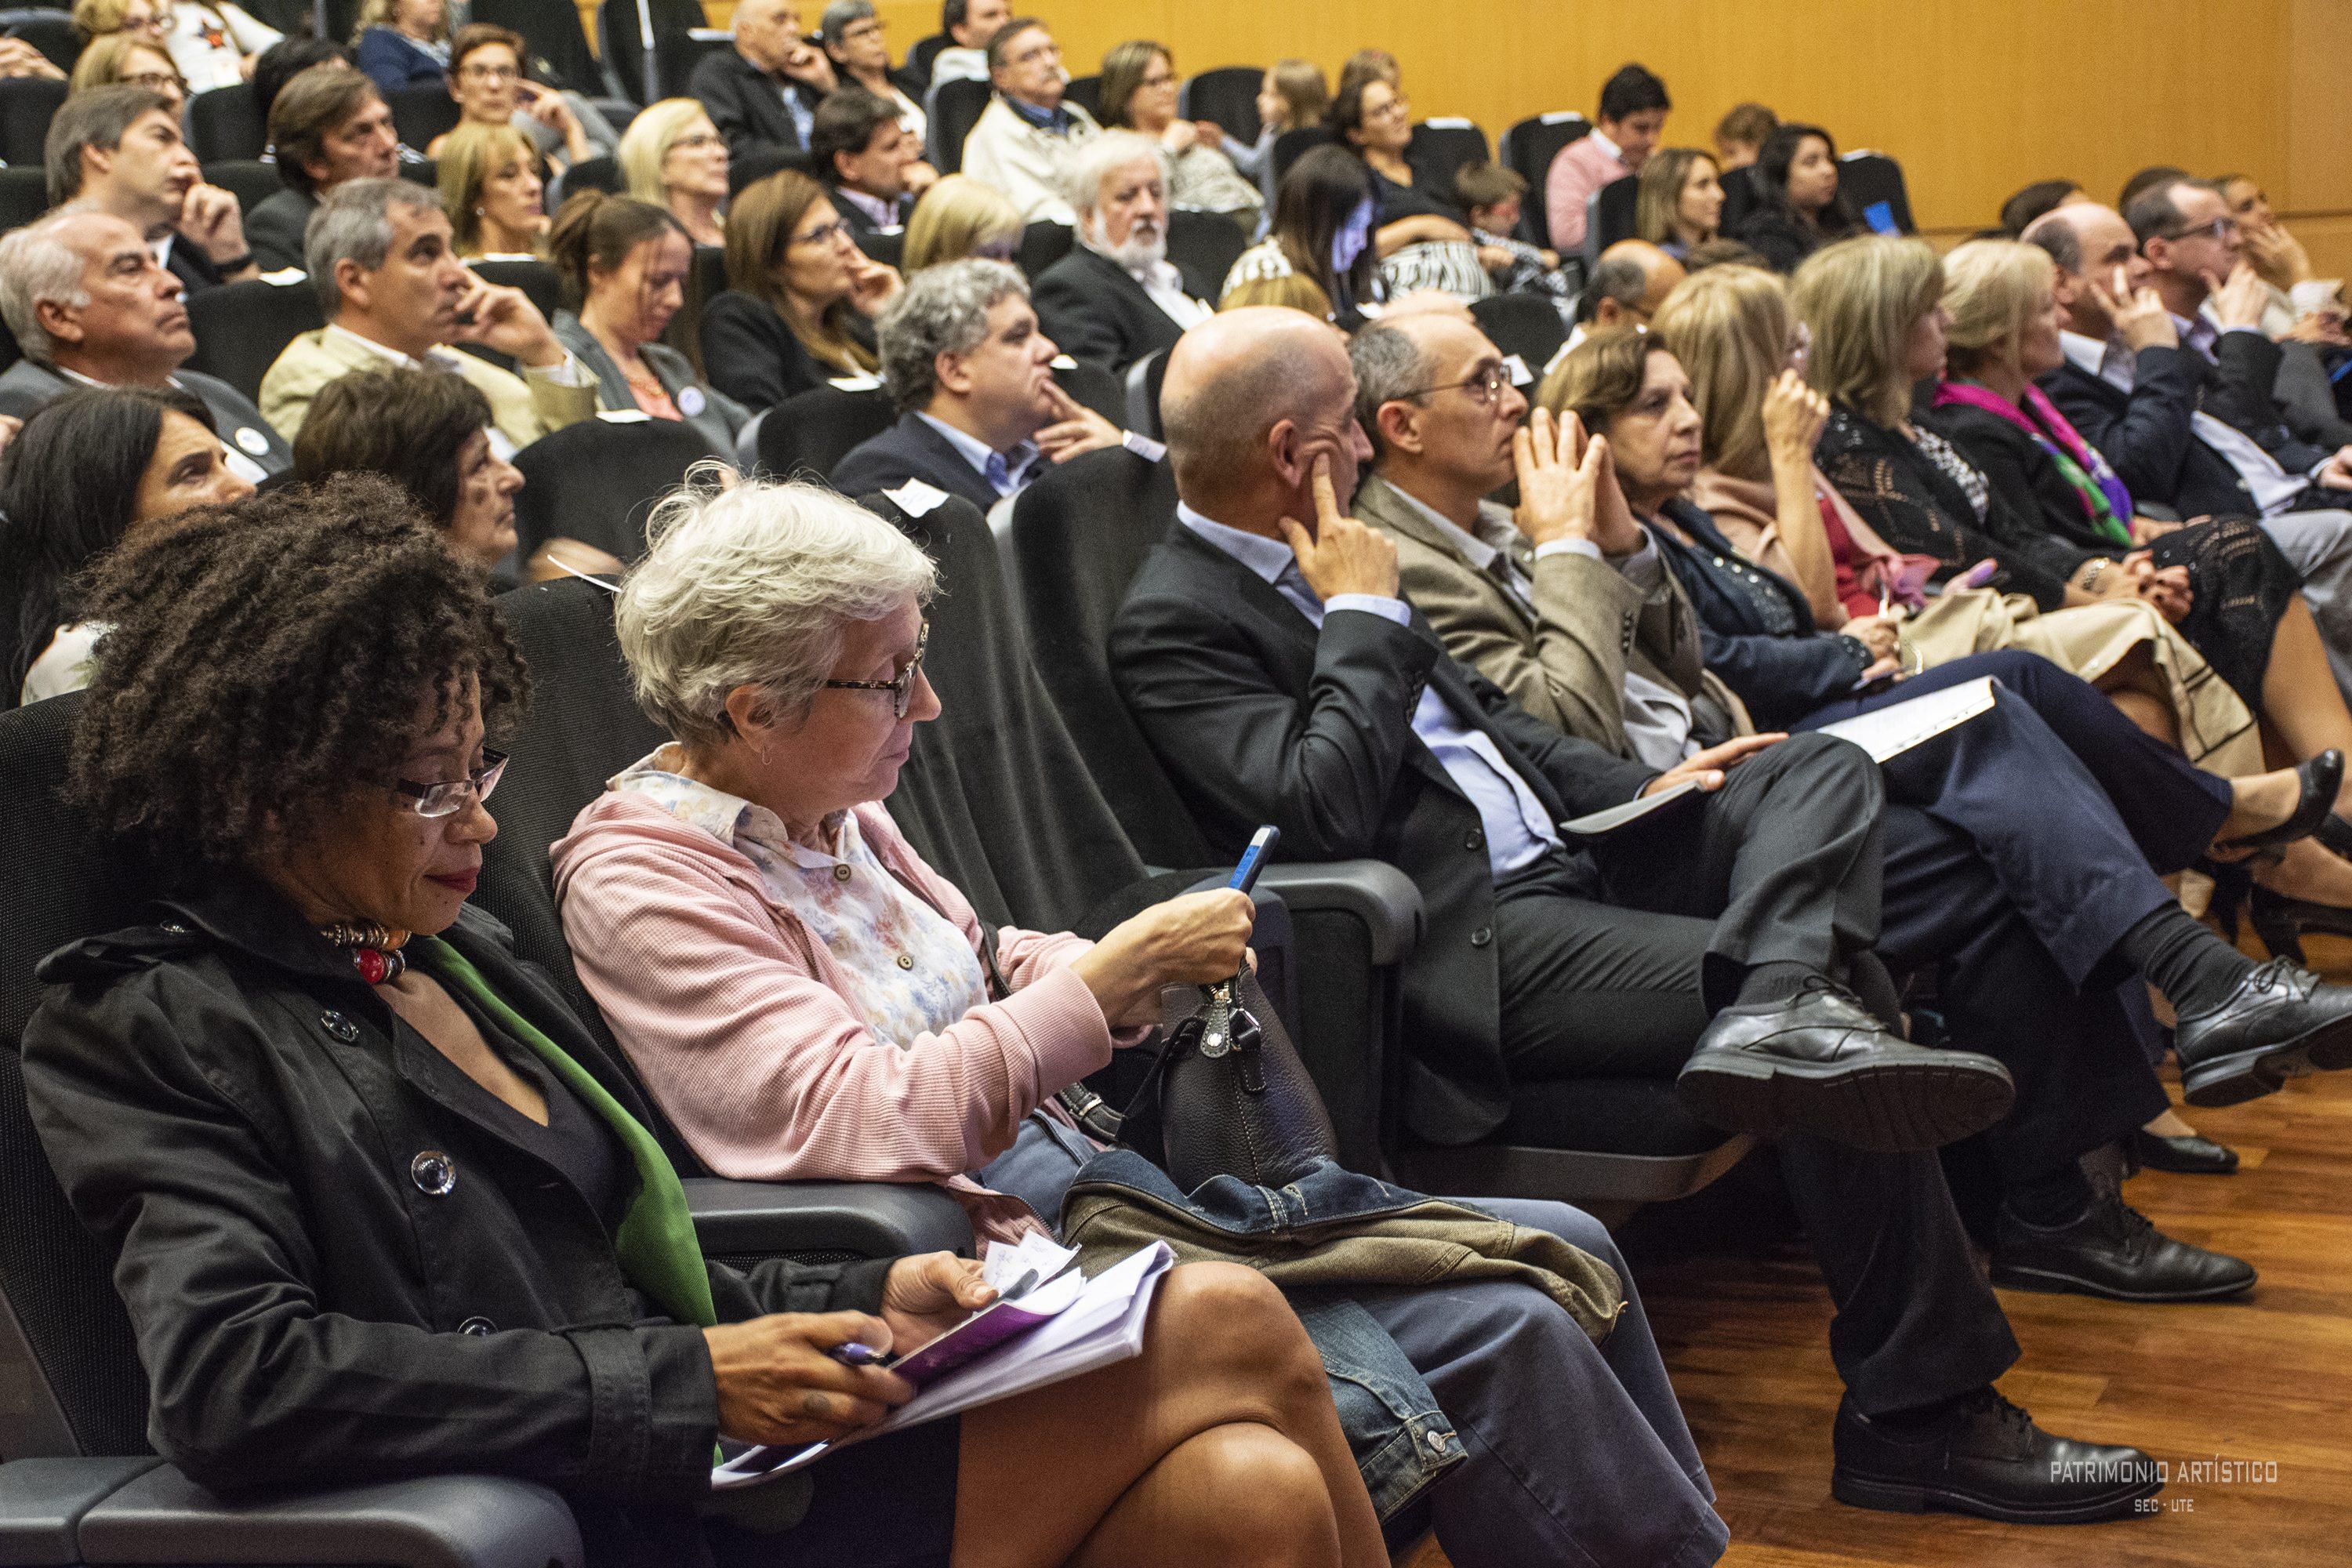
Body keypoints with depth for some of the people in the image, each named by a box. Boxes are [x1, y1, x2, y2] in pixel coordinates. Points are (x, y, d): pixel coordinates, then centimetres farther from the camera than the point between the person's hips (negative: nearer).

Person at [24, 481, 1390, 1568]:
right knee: (1230, 1338, -16)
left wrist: (863, 1300, 3)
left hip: (711, 1448, 8)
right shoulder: (160, 1025, -5)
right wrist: (688, 1383, -20)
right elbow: (227, 1376, -21)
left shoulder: (457, 954, 20)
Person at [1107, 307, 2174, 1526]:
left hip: (1554, 855, 10)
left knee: (1822, 769, 2)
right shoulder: (1174, 625, -11)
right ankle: (1919, 1416, -14)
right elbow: (1325, 805, -25)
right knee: (1842, 976, -21)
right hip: (1472, 946, -10)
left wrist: (1641, 788, 12)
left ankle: (1781, 1007, -31)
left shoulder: (1299, 567, 16)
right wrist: (1363, 613, -13)